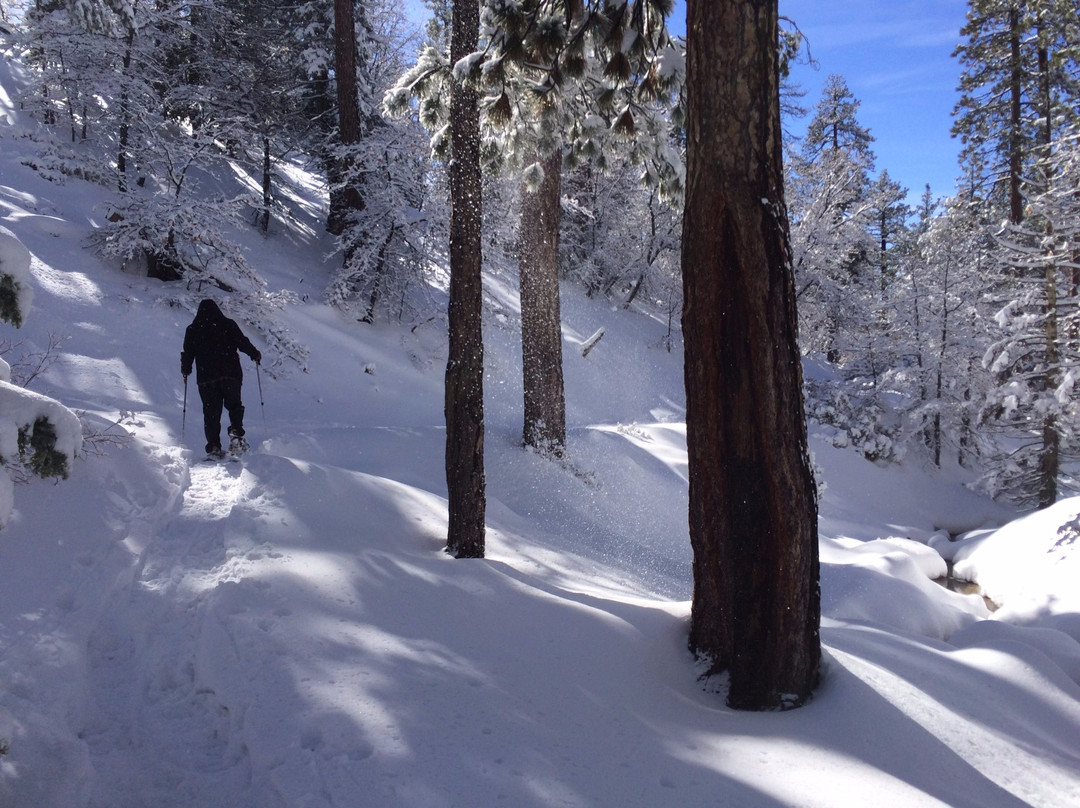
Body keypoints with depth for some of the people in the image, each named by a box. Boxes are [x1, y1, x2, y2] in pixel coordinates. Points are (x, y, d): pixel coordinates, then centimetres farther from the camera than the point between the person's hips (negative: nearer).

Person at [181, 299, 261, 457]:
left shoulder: (192, 330, 8)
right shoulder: (228, 325, 2)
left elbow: (188, 354, 9)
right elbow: (243, 343, -1)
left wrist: (185, 372, 25)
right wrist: (255, 354, 16)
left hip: (206, 378, 1)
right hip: (230, 374, -1)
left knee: (211, 412, 5)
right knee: (234, 406, 14)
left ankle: (214, 446, -2)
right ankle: (236, 434, -7)